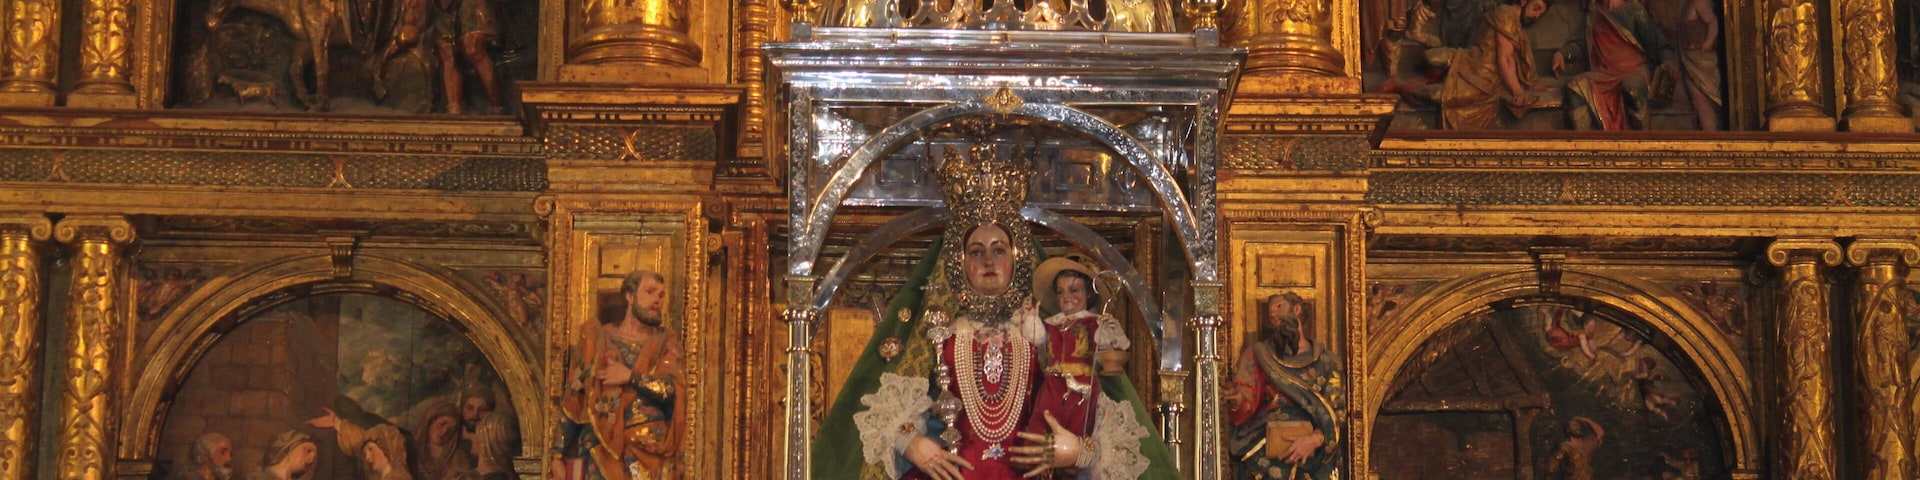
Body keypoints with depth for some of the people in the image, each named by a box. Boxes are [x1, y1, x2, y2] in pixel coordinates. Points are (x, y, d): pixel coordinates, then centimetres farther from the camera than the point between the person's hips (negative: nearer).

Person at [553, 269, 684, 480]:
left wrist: (631, 377, -10)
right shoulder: (595, 340, 10)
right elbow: (572, 400, 9)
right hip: (601, 449, 0)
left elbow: (672, 390, -6)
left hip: (649, 453, 0)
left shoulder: (666, 344, 12)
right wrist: (559, 452, 5)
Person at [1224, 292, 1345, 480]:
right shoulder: (1258, 353, 9)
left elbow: (1336, 411, 5)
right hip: (1267, 460, -1)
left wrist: (1314, 439, -13)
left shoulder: (1325, 359, 12)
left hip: (1316, 460, 1)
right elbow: (1245, 408, 0)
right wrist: (1237, 401, -24)